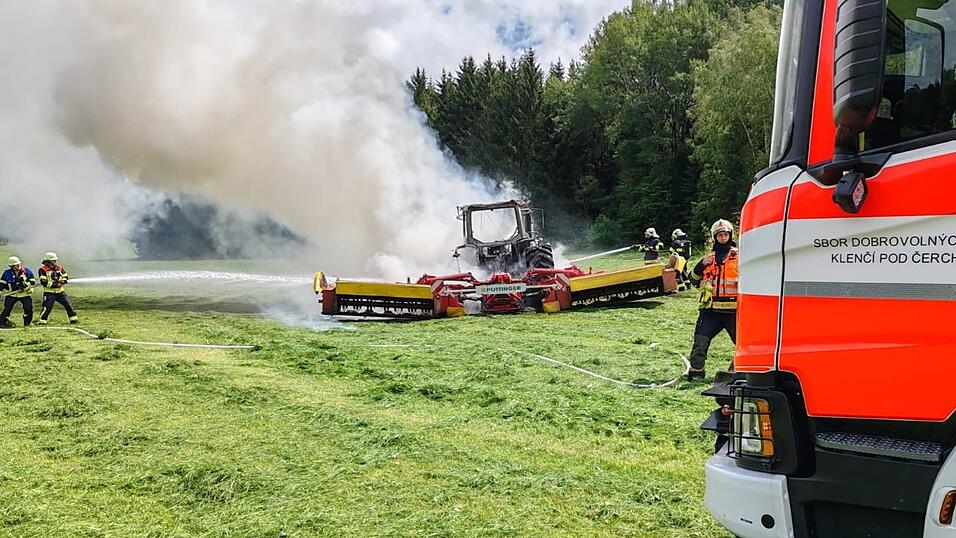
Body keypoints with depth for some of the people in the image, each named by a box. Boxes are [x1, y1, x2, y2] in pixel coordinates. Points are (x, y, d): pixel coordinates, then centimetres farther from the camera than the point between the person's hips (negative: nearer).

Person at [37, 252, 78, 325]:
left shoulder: (59, 268, 10)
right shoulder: (42, 270, -7)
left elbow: (65, 277, 13)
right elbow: (43, 282, -15)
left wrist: (62, 283, -8)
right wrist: (54, 285, -21)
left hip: (60, 291, 5)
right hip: (49, 292, -5)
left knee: (68, 305, 2)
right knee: (47, 307, -11)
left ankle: (74, 319, 9)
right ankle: (42, 321, -1)